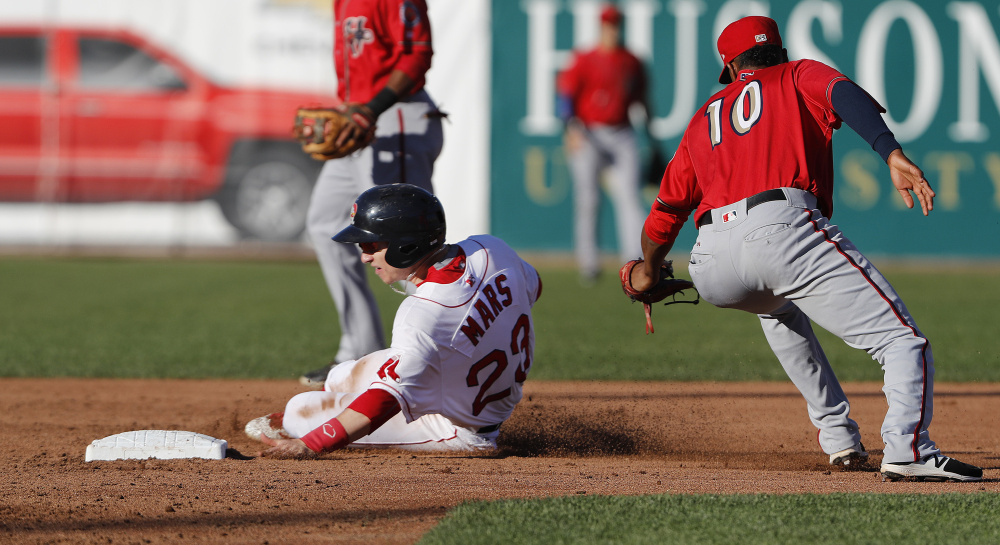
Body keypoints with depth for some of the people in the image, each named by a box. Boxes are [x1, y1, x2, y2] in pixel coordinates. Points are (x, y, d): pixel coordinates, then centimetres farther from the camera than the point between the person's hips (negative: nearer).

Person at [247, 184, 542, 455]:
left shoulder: (421, 316, -38)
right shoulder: (492, 249, -16)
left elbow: (384, 401, -38)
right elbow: (532, 287, 6)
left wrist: (308, 445, -37)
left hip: (456, 431, -8)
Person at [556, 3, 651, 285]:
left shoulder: (632, 63, 11)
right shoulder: (584, 61, -2)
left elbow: (642, 100, 20)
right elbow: (565, 94, -6)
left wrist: (652, 137, 21)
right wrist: (571, 127, -20)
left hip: (621, 137, 3)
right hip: (587, 135, -3)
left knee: (629, 196, -9)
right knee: (587, 201, -1)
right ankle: (588, 264, 8)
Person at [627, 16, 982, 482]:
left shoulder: (705, 119, 34)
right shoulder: (798, 76, 23)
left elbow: (666, 211, 34)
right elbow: (844, 95, -2)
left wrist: (648, 273, 52)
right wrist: (893, 155, -17)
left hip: (711, 269, 5)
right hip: (784, 226, -5)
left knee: (777, 306, 40)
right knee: (904, 341, -7)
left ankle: (838, 436, 29)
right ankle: (907, 448, -34)